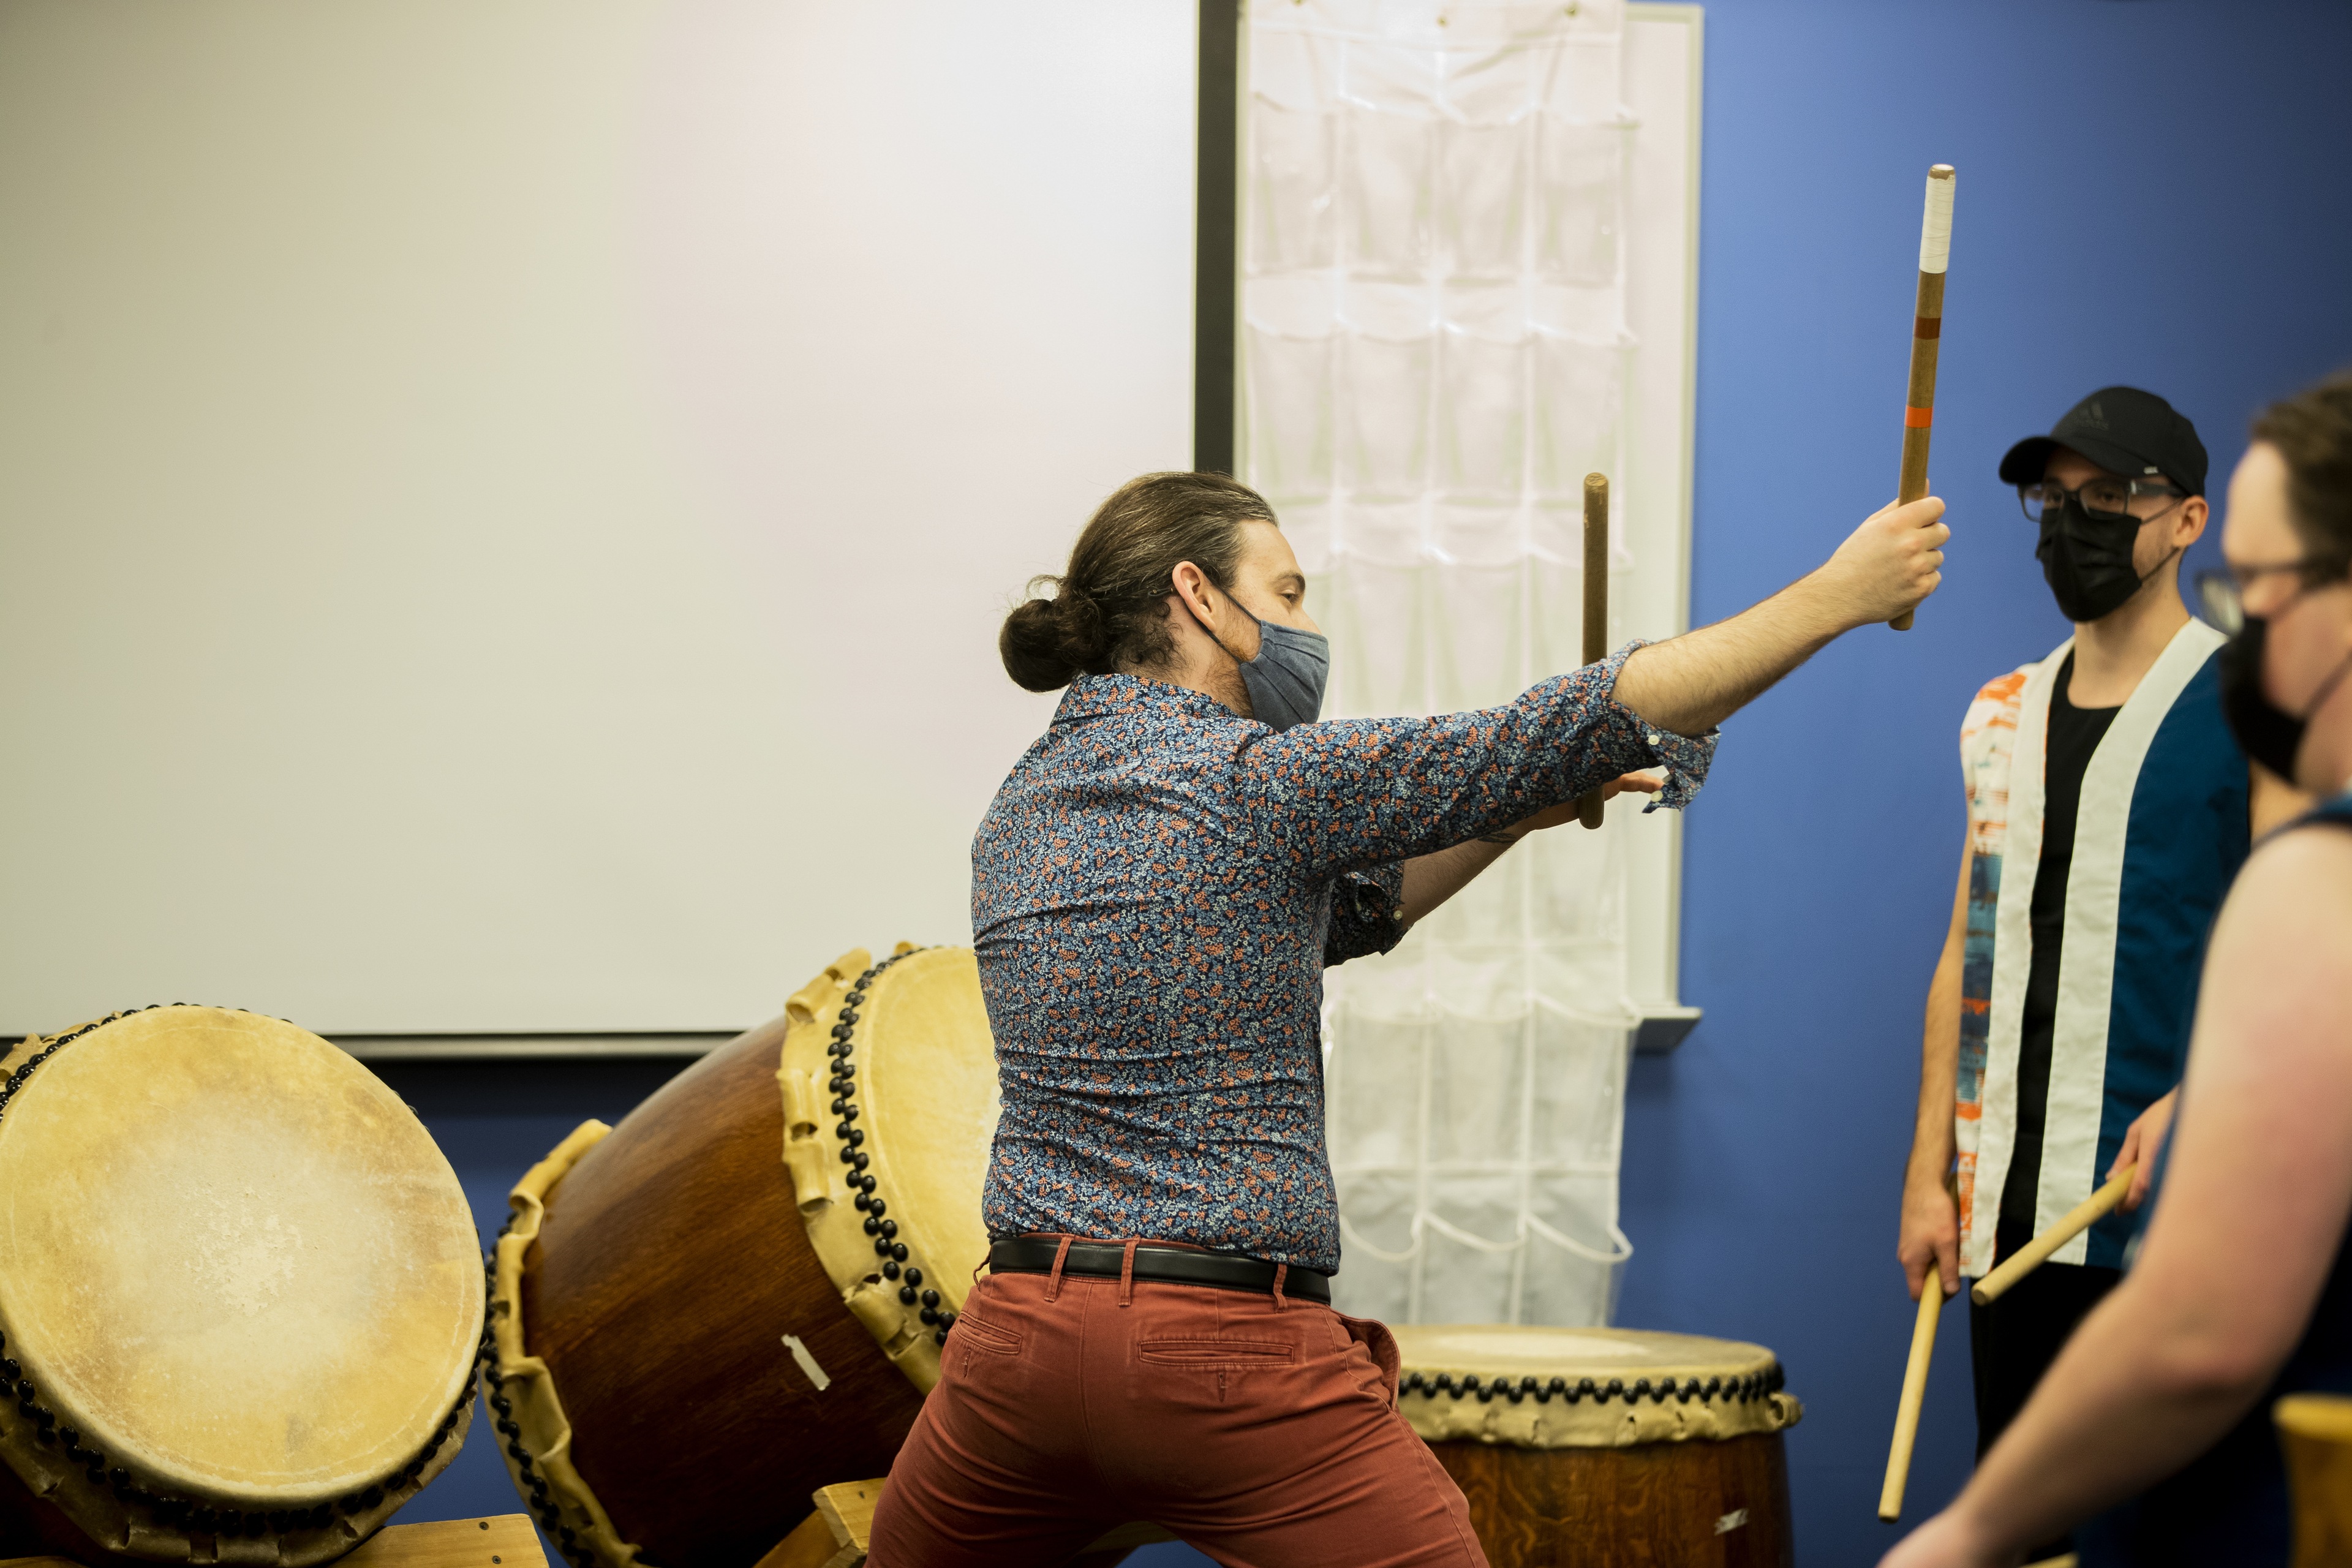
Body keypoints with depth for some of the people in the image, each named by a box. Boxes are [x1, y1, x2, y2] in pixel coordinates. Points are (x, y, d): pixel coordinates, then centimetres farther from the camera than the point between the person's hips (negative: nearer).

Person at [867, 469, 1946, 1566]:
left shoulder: (1020, 812, 13)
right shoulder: (1256, 778, -9)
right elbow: (1579, 728, -10)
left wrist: (1516, 815, 17)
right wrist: (1835, 597, -3)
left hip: (1024, 1326, 6)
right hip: (1234, 1352, -6)